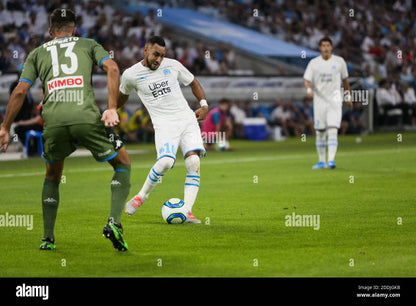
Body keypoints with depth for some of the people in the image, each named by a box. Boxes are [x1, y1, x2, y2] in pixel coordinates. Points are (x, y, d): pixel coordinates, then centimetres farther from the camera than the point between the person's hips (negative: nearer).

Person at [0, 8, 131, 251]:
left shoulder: (37, 53, 26)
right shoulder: (89, 45, 23)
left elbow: (20, 91, 16)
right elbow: (112, 68, 4)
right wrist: (112, 109, -1)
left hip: (53, 121, 2)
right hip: (87, 117, -2)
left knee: (52, 177, 26)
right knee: (123, 163, 18)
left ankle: (48, 238, 20)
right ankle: (114, 222, -1)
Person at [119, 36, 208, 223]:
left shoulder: (173, 66, 7)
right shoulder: (131, 74, 1)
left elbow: (193, 83, 21)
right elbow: (122, 96, 21)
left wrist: (204, 104, 8)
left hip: (187, 118, 3)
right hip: (164, 123, -3)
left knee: (193, 162, -16)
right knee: (166, 161, -27)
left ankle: (187, 211, -13)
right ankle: (141, 196, -3)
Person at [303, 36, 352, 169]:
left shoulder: (339, 61, 4)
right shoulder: (314, 63, 2)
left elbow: (345, 79, 16)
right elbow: (307, 80, -4)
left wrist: (348, 96, 19)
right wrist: (309, 90, -26)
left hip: (335, 102, -1)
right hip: (319, 101, 1)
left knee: (333, 131, -14)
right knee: (320, 132, 6)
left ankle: (331, 160, -19)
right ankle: (321, 161, 18)